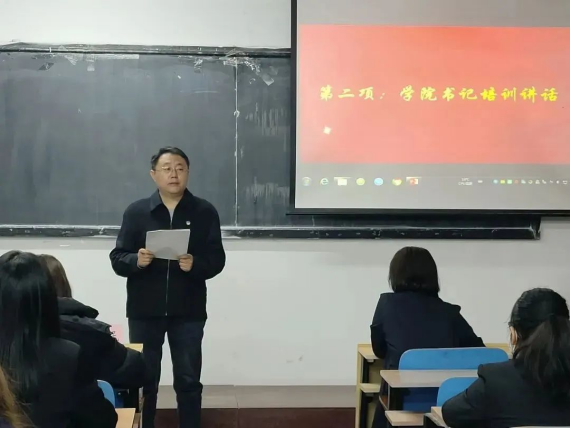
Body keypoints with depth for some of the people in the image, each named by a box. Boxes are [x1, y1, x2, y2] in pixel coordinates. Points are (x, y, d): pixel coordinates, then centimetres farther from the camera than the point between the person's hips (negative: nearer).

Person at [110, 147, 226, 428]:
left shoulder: (205, 212, 1)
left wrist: (195, 265, -22)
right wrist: (136, 260, -21)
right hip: (144, 311, 1)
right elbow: (117, 259, 0)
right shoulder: (136, 212, 2)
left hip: (188, 312, 0)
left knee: (188, 381, 8)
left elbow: (217, 260, -3)